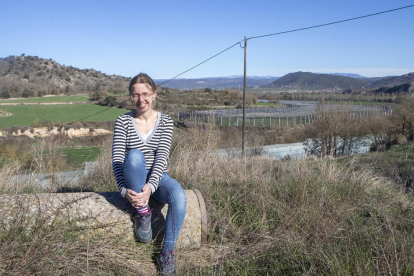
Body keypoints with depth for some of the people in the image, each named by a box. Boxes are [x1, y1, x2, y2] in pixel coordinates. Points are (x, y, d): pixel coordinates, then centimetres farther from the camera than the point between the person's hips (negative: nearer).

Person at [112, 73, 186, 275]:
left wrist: (150, 187, -28)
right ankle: (143, 212, -19)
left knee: (178, 195, -32)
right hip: (132, 180, -1)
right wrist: (124, 189, -26)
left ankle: (167, 254, -16)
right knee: (135, 155, -34)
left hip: (157, 178, 1)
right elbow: (117, 160, -9)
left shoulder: (165, 122, 1)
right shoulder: (123, 122, -1)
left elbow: (162, 157, -12)